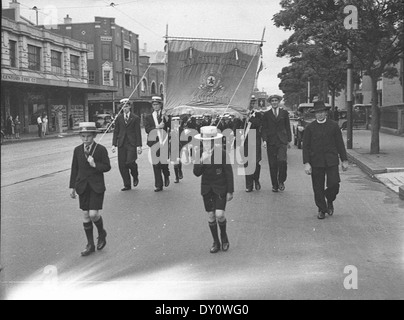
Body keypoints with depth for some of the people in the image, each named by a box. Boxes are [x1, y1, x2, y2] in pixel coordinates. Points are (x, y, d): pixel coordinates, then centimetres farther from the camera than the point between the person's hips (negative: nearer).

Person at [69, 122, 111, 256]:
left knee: (93, 214, -12)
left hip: (96, 186, -4)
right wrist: (72, 187, 8)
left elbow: (107, 167, -3)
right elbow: (74, 169, 10)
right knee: (86, 215, 6)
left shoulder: (101, 149, -6)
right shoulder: (78, 150, 5)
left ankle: (101, 233, 20)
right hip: (83, 186, 4)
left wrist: (95, 165, -20)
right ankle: (90, 245, 17)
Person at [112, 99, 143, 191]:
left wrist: (139, 145, -3)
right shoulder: (119, 118, 11)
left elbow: (138, 132, 2)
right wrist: (114, 144, 4)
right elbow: (116, 131, 11)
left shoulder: (135, 118, 3)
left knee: (130, 162, -17)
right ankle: (127, 185, 12)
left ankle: (135, 177, 14)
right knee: (122, 165, 0)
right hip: (121, 144, 3)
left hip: (132, 143, -3)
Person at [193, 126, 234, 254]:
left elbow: (229, 173, -7)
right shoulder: (200, 153, -2)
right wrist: (201, 161, -22)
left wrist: (230, 191, -7)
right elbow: (196, 173, -4)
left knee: (219, 215, -13)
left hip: (220, 188, -4)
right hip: (207, 188, 4)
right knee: (211, 216, 6)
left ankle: (224, 235, 17)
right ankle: (216, 242, 21)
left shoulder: (222, 153, -13)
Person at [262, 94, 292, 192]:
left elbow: (288, 127, 12)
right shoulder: (266, 114, 9)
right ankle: (274, 185, 11)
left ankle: (281, 181, 2)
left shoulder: (284, 113, 10)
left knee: (282, 161, -19)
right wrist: (264, 140, -7)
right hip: (271, 142, 1)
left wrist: (289, 140, 8)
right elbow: (264, 128, 6)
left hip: (282, 141, -1)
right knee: (272, 165, 1)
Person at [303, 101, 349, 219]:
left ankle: (330, 201, 19)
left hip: (331, 160, 0)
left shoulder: (333, 125, 6)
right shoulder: (310, 128, 4)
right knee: (318, 188, 2)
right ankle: (321, 210, 18)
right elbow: (306, 146, 2)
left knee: (334, 184, -11)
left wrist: (344, 160, 5)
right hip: (316, 162, 0)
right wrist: (306, 163, -7)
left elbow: (340, 143, 8)